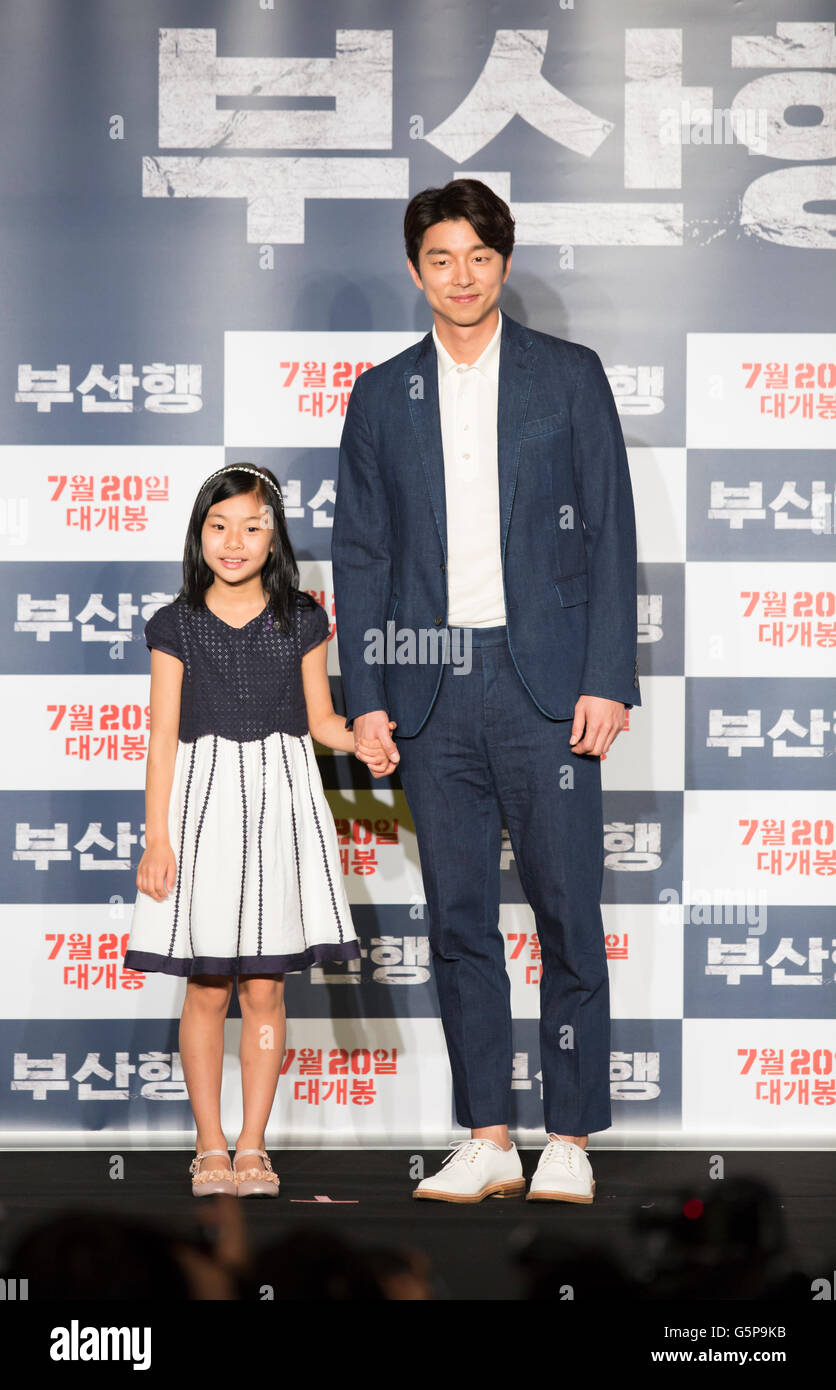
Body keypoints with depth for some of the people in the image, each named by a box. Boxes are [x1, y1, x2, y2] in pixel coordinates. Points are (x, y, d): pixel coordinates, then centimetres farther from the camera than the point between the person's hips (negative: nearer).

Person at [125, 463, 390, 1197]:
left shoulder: (301, 620, 5)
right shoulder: (177, 626, 1)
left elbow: (319, 717, 9)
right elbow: (164, 737, 0)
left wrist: (360, 741, -13)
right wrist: (157, 837, -5)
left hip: (281, 801, 1)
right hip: (204, 799, -1)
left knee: (265, 988, 2)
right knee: (208, 990, 0)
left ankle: (253, 1145, 10)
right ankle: (211, 1147, 10)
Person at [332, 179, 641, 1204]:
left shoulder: (569, 378, 5)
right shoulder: (381, 397, 11)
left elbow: (609, 535, 2)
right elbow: (359, 555, 11)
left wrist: (606, 681, -7)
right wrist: (365, 697, 2)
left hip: (543, 680, -2)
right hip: (432, 688, 3)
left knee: (566, 910, -3)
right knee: (457, 916, 4)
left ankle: (569, 1140, 4)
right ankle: (486, 1139, 10)